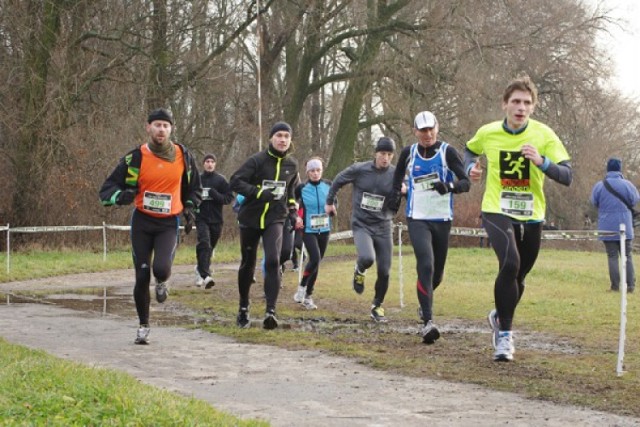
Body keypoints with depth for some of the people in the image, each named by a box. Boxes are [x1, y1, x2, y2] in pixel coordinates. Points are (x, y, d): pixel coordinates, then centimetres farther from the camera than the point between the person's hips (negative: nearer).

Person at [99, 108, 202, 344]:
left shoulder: (183, 156, 0)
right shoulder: (136, 157, -7)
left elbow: (194, 187, 18)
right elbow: (107, 189, -7)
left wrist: (190, 208, 2)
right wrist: (121, 196, -29)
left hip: (169, 224, 0)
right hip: (142, 221, 0)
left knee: (161, 269, -23)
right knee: (142, 276, -1)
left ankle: (162, 283, 16)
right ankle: (143, 325, 19)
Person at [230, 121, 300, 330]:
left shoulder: (292, 165, 5)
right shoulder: (257, 160, -10)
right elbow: (235, 181, -15)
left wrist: (293, 210, 15)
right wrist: (259, 192, -26)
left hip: (275, 219, 1)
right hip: (250, 218, -1)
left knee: (273, 261, -20)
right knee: (248, 264, 11)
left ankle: (271, 311, -23)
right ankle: (243, 308, 30)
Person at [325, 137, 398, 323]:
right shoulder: (359, 169, -6)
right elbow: (338, 181, 10)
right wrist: (330, 202, 18)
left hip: (383, 227, 2)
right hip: (361, 225, -2)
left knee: (384, 271, 1)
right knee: (367, 258, -28)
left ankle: (377, 306, 24)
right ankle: (359, 271, 9)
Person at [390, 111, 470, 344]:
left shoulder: (447, 152, -4)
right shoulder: (409, 153, 4)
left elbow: (466, 182, -11)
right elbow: (398, 175, 24)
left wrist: (449, 187, -30)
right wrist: (396, 194, 10)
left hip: (442, 220, 1)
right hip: (417, 219, -1)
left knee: (437, 272, 14)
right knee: (426, 266, -21)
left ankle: (425, 303, 47)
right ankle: (428, 322, -28)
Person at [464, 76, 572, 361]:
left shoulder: (544, 135, -9)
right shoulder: (487, 133, -5)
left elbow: (567, 177, -14)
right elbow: (470, 151, 19)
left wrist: (541, 162, -30)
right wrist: (471, 167, -3)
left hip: (531, 217, 2)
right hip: (497, 211, -2)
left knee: (517, 278, 15)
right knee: (510, 264, -27)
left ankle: (500, 316, 48)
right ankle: (504, 334, -15)